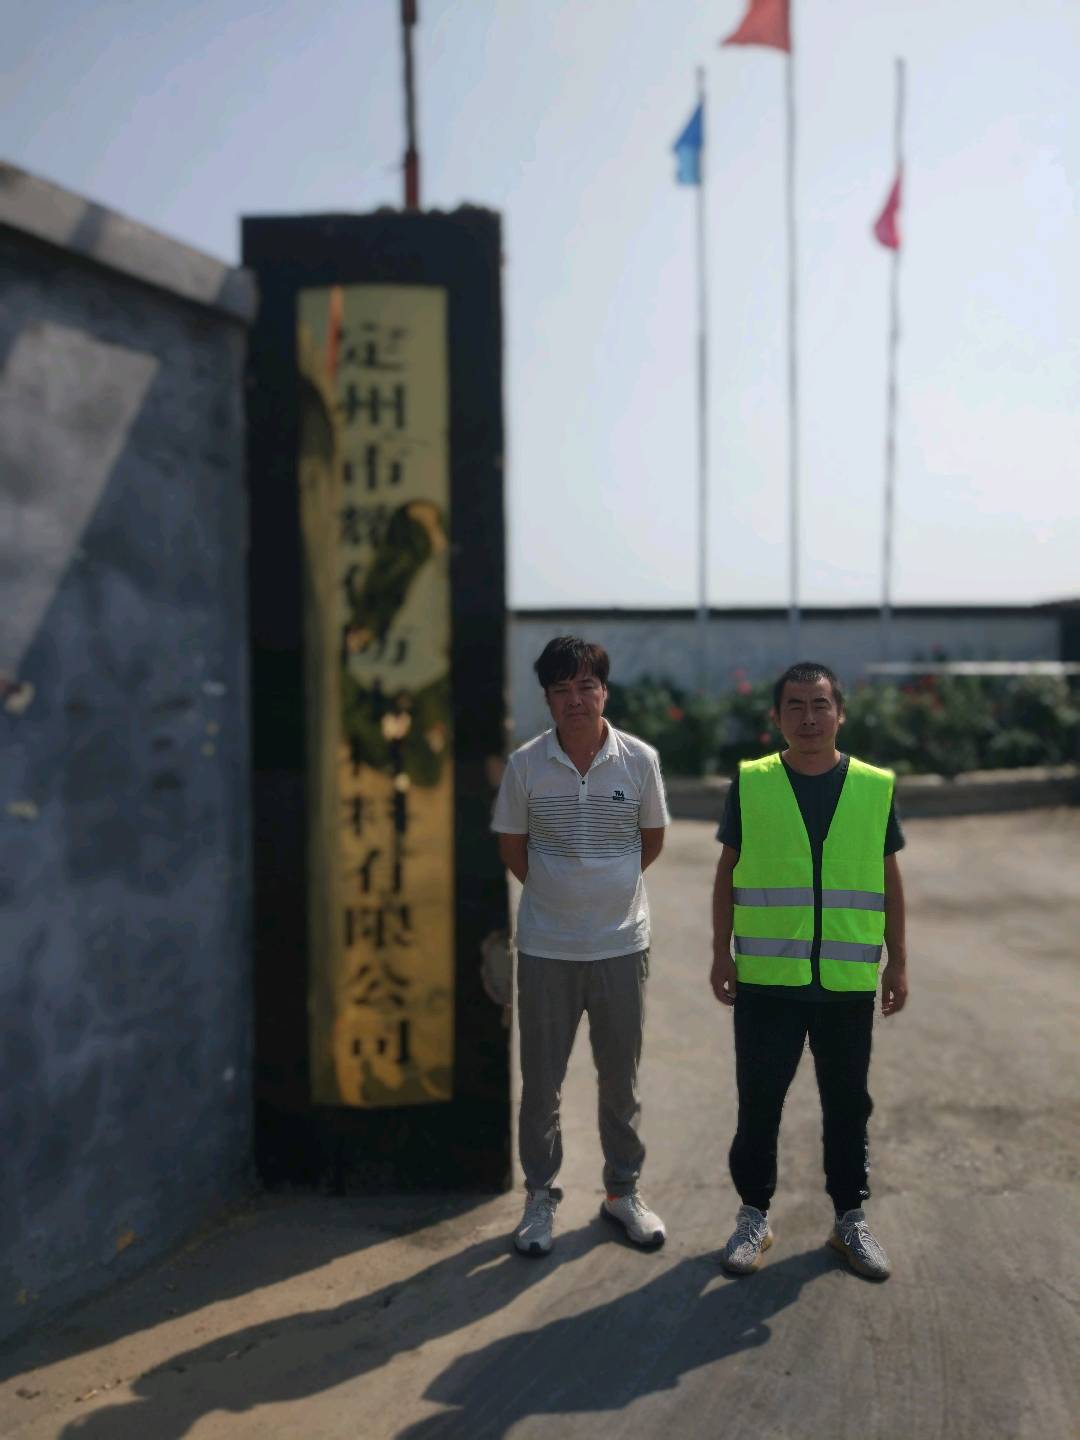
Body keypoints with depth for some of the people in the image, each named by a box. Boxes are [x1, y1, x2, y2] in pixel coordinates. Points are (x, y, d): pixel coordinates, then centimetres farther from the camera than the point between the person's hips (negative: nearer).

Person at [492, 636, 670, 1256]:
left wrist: (608, 886, 9)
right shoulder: (526, 764, -6)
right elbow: (512, 846, 6)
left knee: (621, 1077, 13)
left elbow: (653, 839, 9)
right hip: (546, 947, 0)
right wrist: (557, 891, 7)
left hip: (621, 943, 1)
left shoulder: (640, 759, -4)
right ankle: (541, 1197, 26)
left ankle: (623, 1190, 31)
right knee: (541, 1081, 9)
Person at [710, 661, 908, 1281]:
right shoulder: (750, 784, -1)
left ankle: (852, 1218, 30)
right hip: (766, 979, -1)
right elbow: (728, 874, 4)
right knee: (759, 1102, 8)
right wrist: (722, 954, 1)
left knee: (848, 1103, 13)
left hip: (848, 981, 1)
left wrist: (899, 961, 8)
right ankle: (755, 1215, 26)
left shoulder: (875, 786, 2)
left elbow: (890, 881, 8)